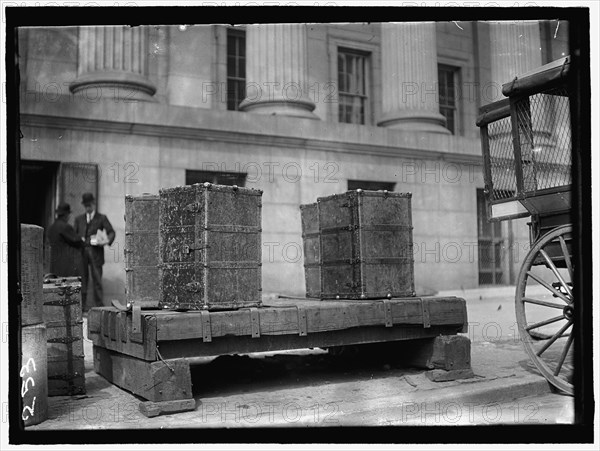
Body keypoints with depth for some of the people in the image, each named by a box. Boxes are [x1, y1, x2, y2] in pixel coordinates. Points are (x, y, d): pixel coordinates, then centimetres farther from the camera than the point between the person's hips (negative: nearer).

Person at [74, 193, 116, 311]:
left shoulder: (102, 218, 10)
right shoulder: (79, 219, 20)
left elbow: (111, 232, 2)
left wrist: (108, 241, -17)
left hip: (95, 252, -2)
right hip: (81, 252, 3)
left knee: (97, 278, -4)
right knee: (82, 278, 1)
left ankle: (98, 304, -1)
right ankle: (82, 304, 5)